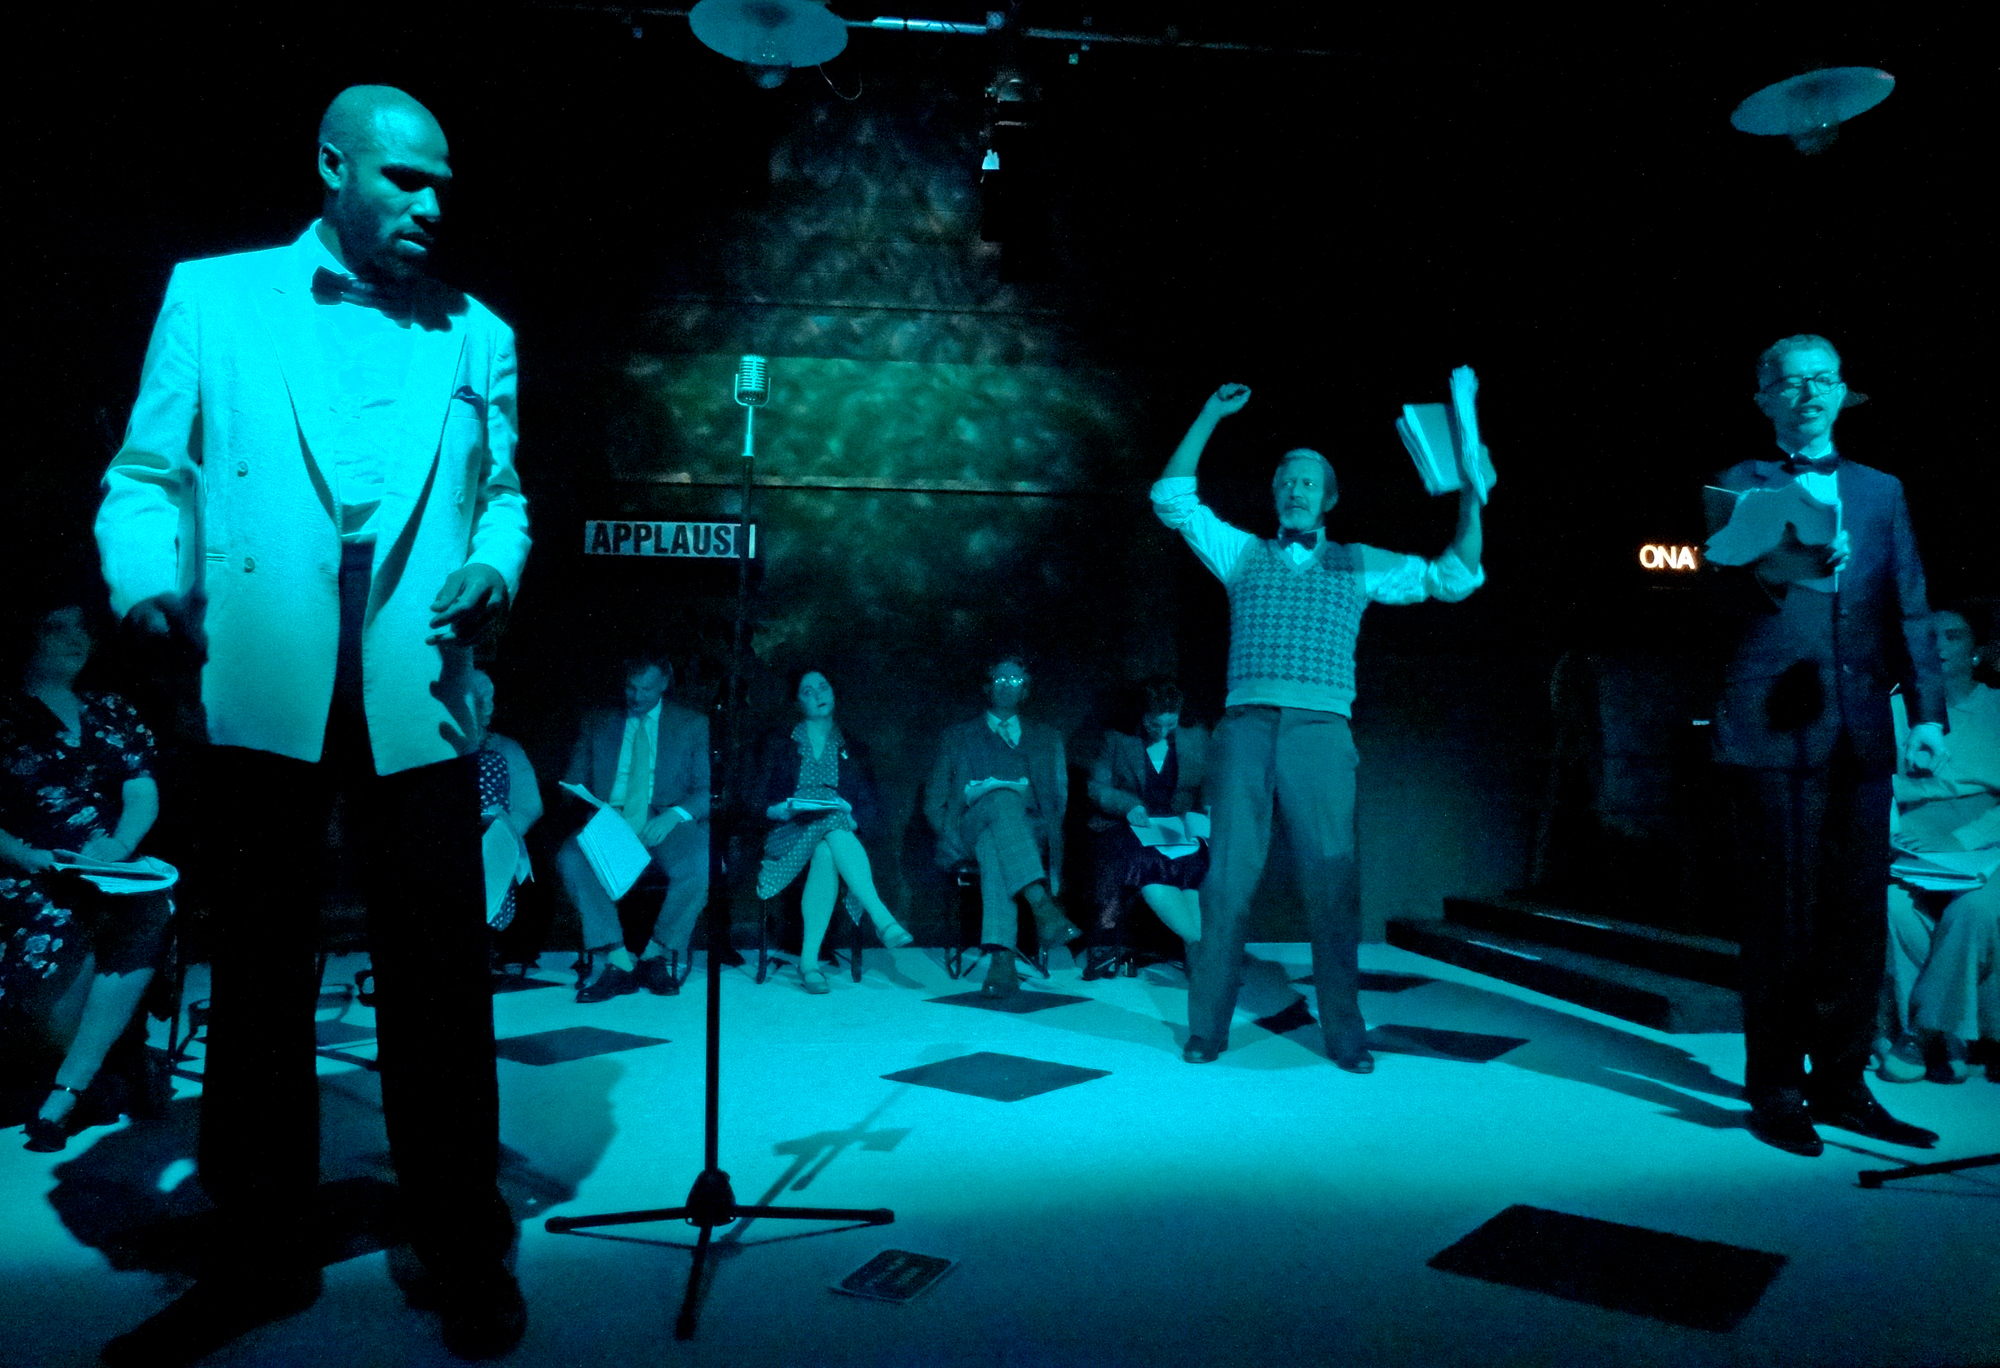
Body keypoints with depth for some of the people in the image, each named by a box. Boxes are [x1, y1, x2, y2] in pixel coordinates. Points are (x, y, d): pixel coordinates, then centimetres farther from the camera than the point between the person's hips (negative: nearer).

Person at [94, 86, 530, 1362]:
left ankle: (466, 1254, 16)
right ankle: (263, 1254, 25)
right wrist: (153, 582, -9)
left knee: (440, 981, 2)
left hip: (417, 701, 1)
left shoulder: (477, 335, 14)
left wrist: (494, 564, -2)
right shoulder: (212, 296, 9)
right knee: (259, 976, 10)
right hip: (262, 695, 0)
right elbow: (146, 475, 9)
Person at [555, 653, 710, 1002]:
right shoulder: (596, 724, 18)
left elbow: (709, 790, 5)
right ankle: (619, 961, -27)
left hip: (667, 825, -1)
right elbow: (573, 785, 15)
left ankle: (654, 955, -13)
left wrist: (674, 816, -16)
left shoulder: (693, 725, 12)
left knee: (702, 864, -34)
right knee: (570, 859, -31)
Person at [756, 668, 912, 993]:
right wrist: (782, 810, -13)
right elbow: (758, 802, 9)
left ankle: (809, 959, -44)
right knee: (832, 827, -37)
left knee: (826, 852, -38)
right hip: (789, 836, -1)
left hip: (840, 830, 1)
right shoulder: (781, 745, 19)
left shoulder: (851, 749, 21)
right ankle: (883, 919, -49)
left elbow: (870, 808, 11)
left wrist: (850, 818, -11)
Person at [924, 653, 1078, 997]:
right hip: (971, 831, -1)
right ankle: (1042, 906, -57)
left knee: (993, 847, -39)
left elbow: (1058, 798, 16)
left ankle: (1000, 956, -56)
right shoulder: (958, 737, 26)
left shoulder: (1047, 738, 27)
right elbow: (934, 799, 17)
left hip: (1028, 830, 1)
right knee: (1002, 798, -38)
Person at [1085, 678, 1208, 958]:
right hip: (1129, 830, -2)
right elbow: (1096, 788, 8)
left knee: (1194, 860, -36)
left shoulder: (1196, 740, 19)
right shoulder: (1116, 740, 14)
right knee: (1146, 862, -37)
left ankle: (1197, 949, -40)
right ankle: (1200, 942, -42)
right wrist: (1127, 805, -11)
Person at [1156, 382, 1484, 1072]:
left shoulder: (1360, 565, 19)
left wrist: (1472, 497, 4)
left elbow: (1454, 576, 15)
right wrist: (1211, 415, 13)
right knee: (1229, 879, -3)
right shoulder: (1243, 554, 20)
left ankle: (1344, 1033, 5)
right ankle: (1207, 1028, 4)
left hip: (1321, 733, 0)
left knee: (1331, 883, -4)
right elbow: (1173, 498, 15)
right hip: (1245, 728, 0)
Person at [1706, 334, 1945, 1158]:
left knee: (1857, 916, 4)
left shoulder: (1881, 492, 18)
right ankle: (1775, 1091, 9)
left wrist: (1928, 712, 1)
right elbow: (1725, 599, -7)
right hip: (1773, 731, -3)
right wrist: (1781, 569, -28)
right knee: (1782, 919, -1)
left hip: (1860, 736, 4)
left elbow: (1910, 610, 12)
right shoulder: (1742, 485, 8)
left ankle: (1840, 1085, 16)